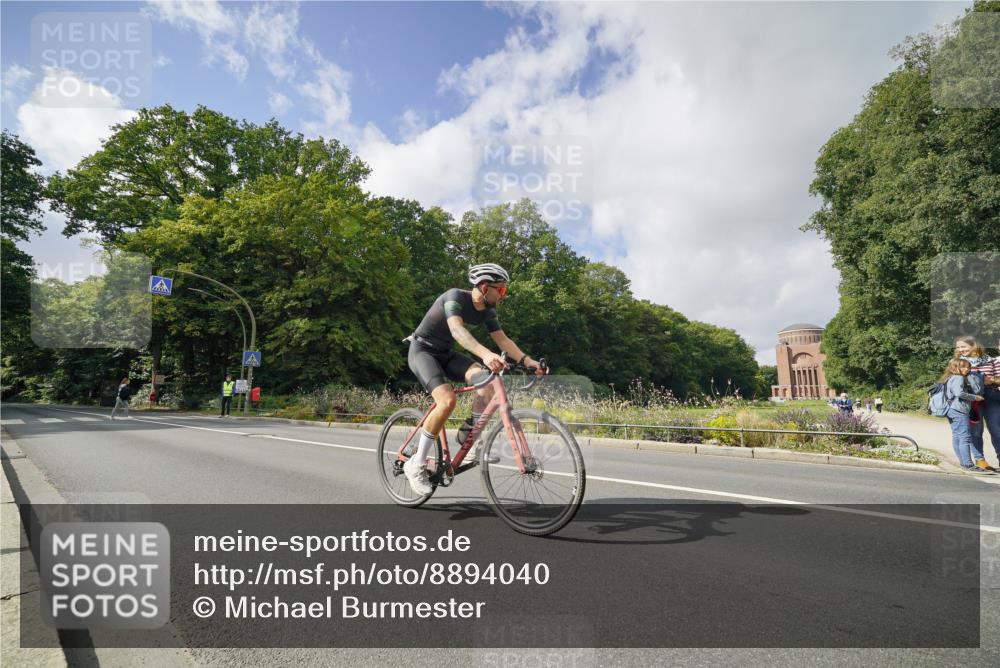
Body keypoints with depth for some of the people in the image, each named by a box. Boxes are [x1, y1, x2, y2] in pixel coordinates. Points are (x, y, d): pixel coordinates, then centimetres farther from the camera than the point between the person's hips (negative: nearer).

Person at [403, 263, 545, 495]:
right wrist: (485, 354, -57)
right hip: (422, 350, -6)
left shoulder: (488, 311, -2)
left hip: (445, 353, 6)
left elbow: (503, 339, -5)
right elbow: (457, 329, -41)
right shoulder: (455, 296, -24)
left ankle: (469, 432, -3)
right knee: (447, 400, -29)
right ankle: (416, 464, -15)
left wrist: (526, 359, -22)